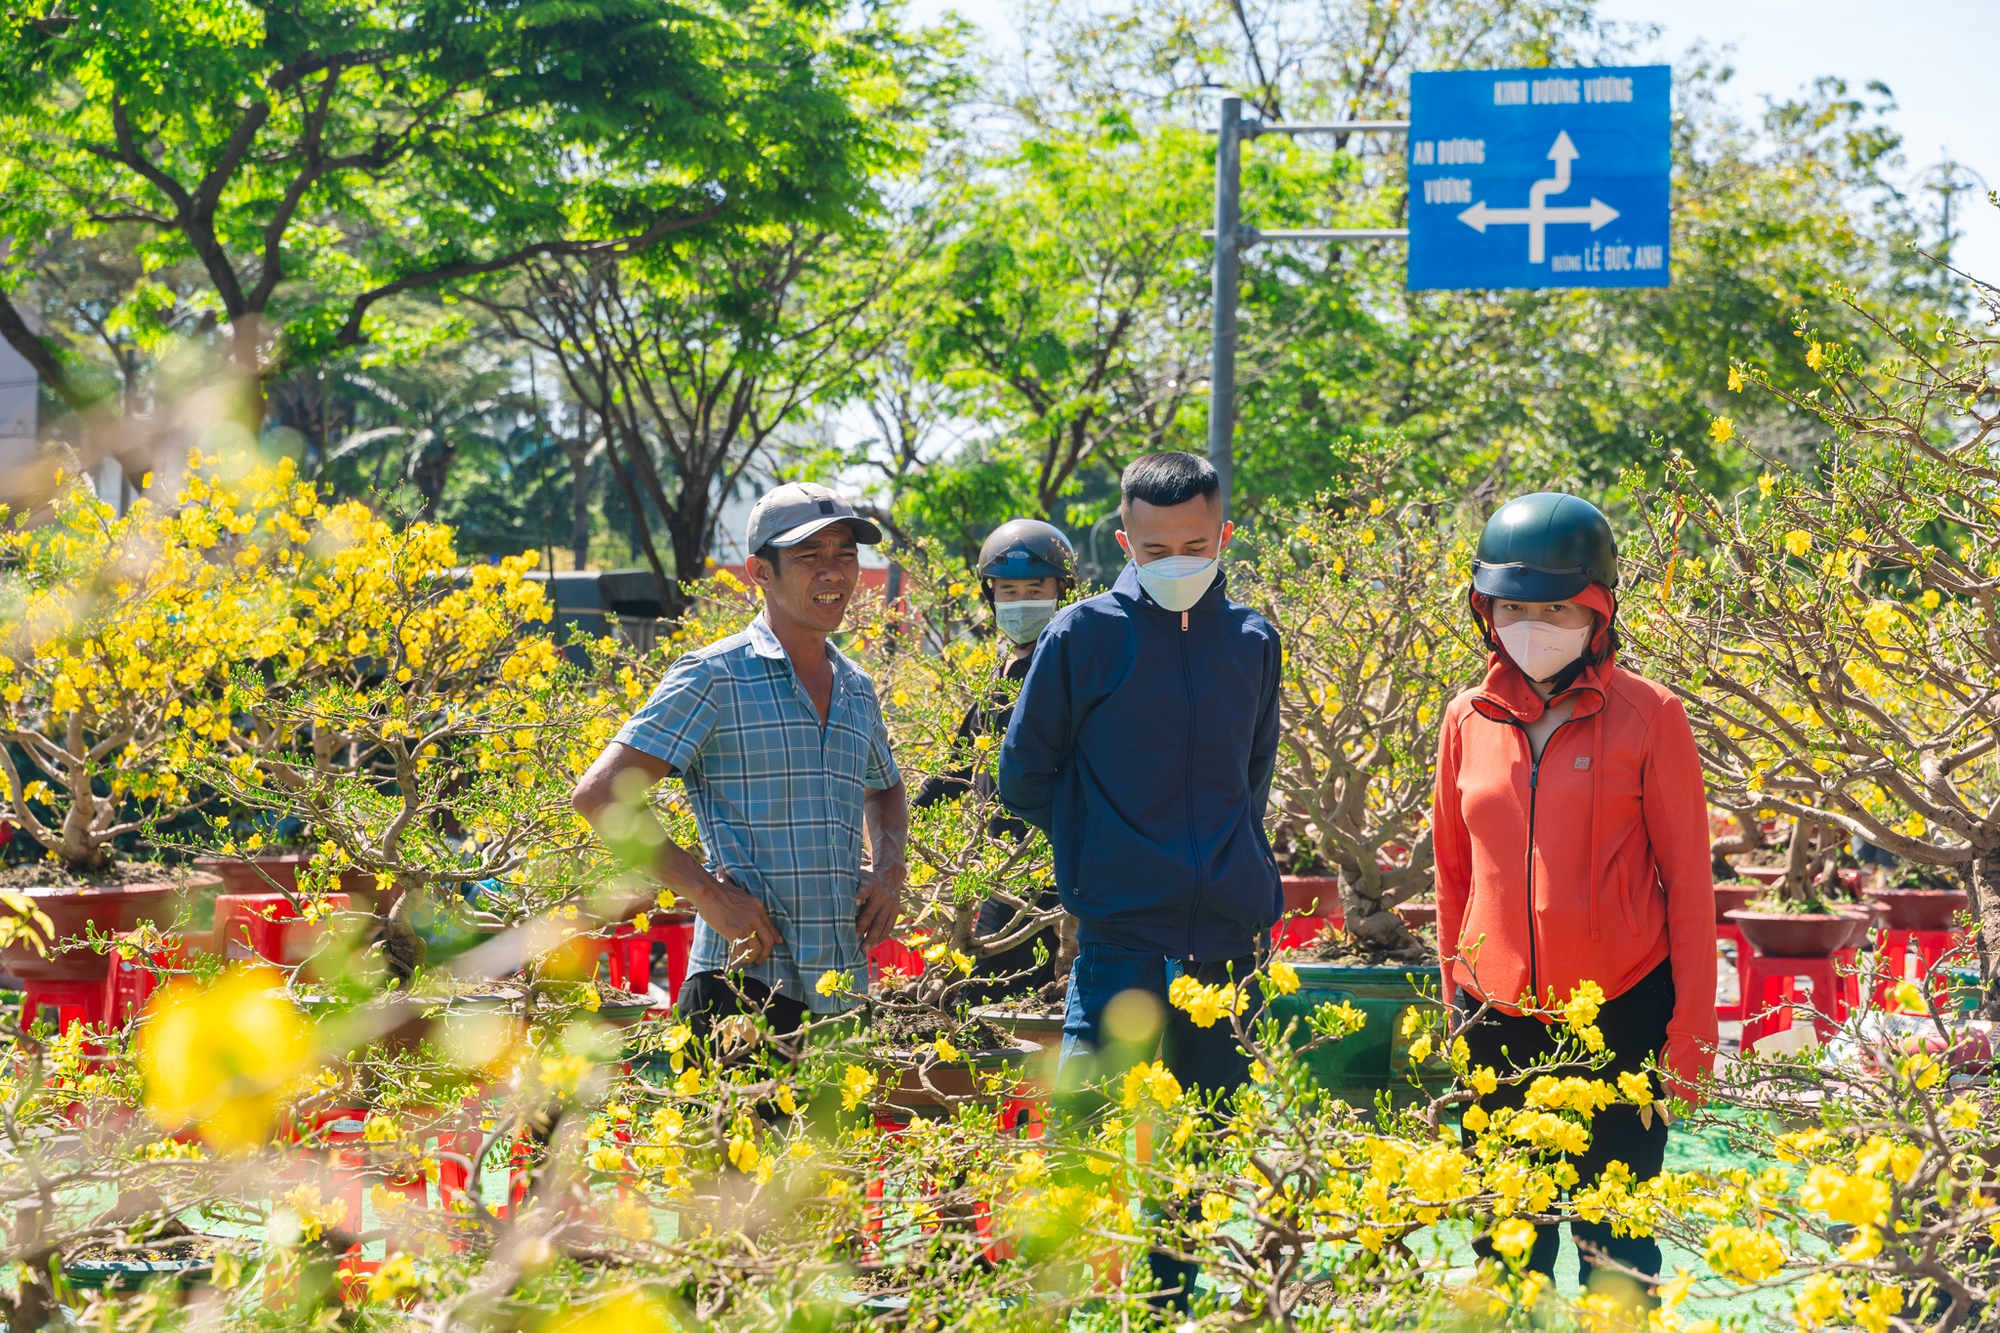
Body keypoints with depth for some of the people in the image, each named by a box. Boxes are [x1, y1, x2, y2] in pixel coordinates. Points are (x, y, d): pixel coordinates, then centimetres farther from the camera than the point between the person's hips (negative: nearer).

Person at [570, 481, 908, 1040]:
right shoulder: (715, 677, -4)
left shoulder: (856, 689, 17)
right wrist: (705, 891, -16)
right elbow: (601, 794, -10)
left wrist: (889, 867, 16)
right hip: (746, 988, -6)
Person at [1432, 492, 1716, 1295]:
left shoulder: (1647, 717, -4)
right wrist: (1456, 1007, 15)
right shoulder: (1470, 721, 5)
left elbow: (1687, 876, -2)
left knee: (1615, 1240, 1)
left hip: (1621, 1016, -3)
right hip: (1500, 1020, 3)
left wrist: (1691, 1028, -5)